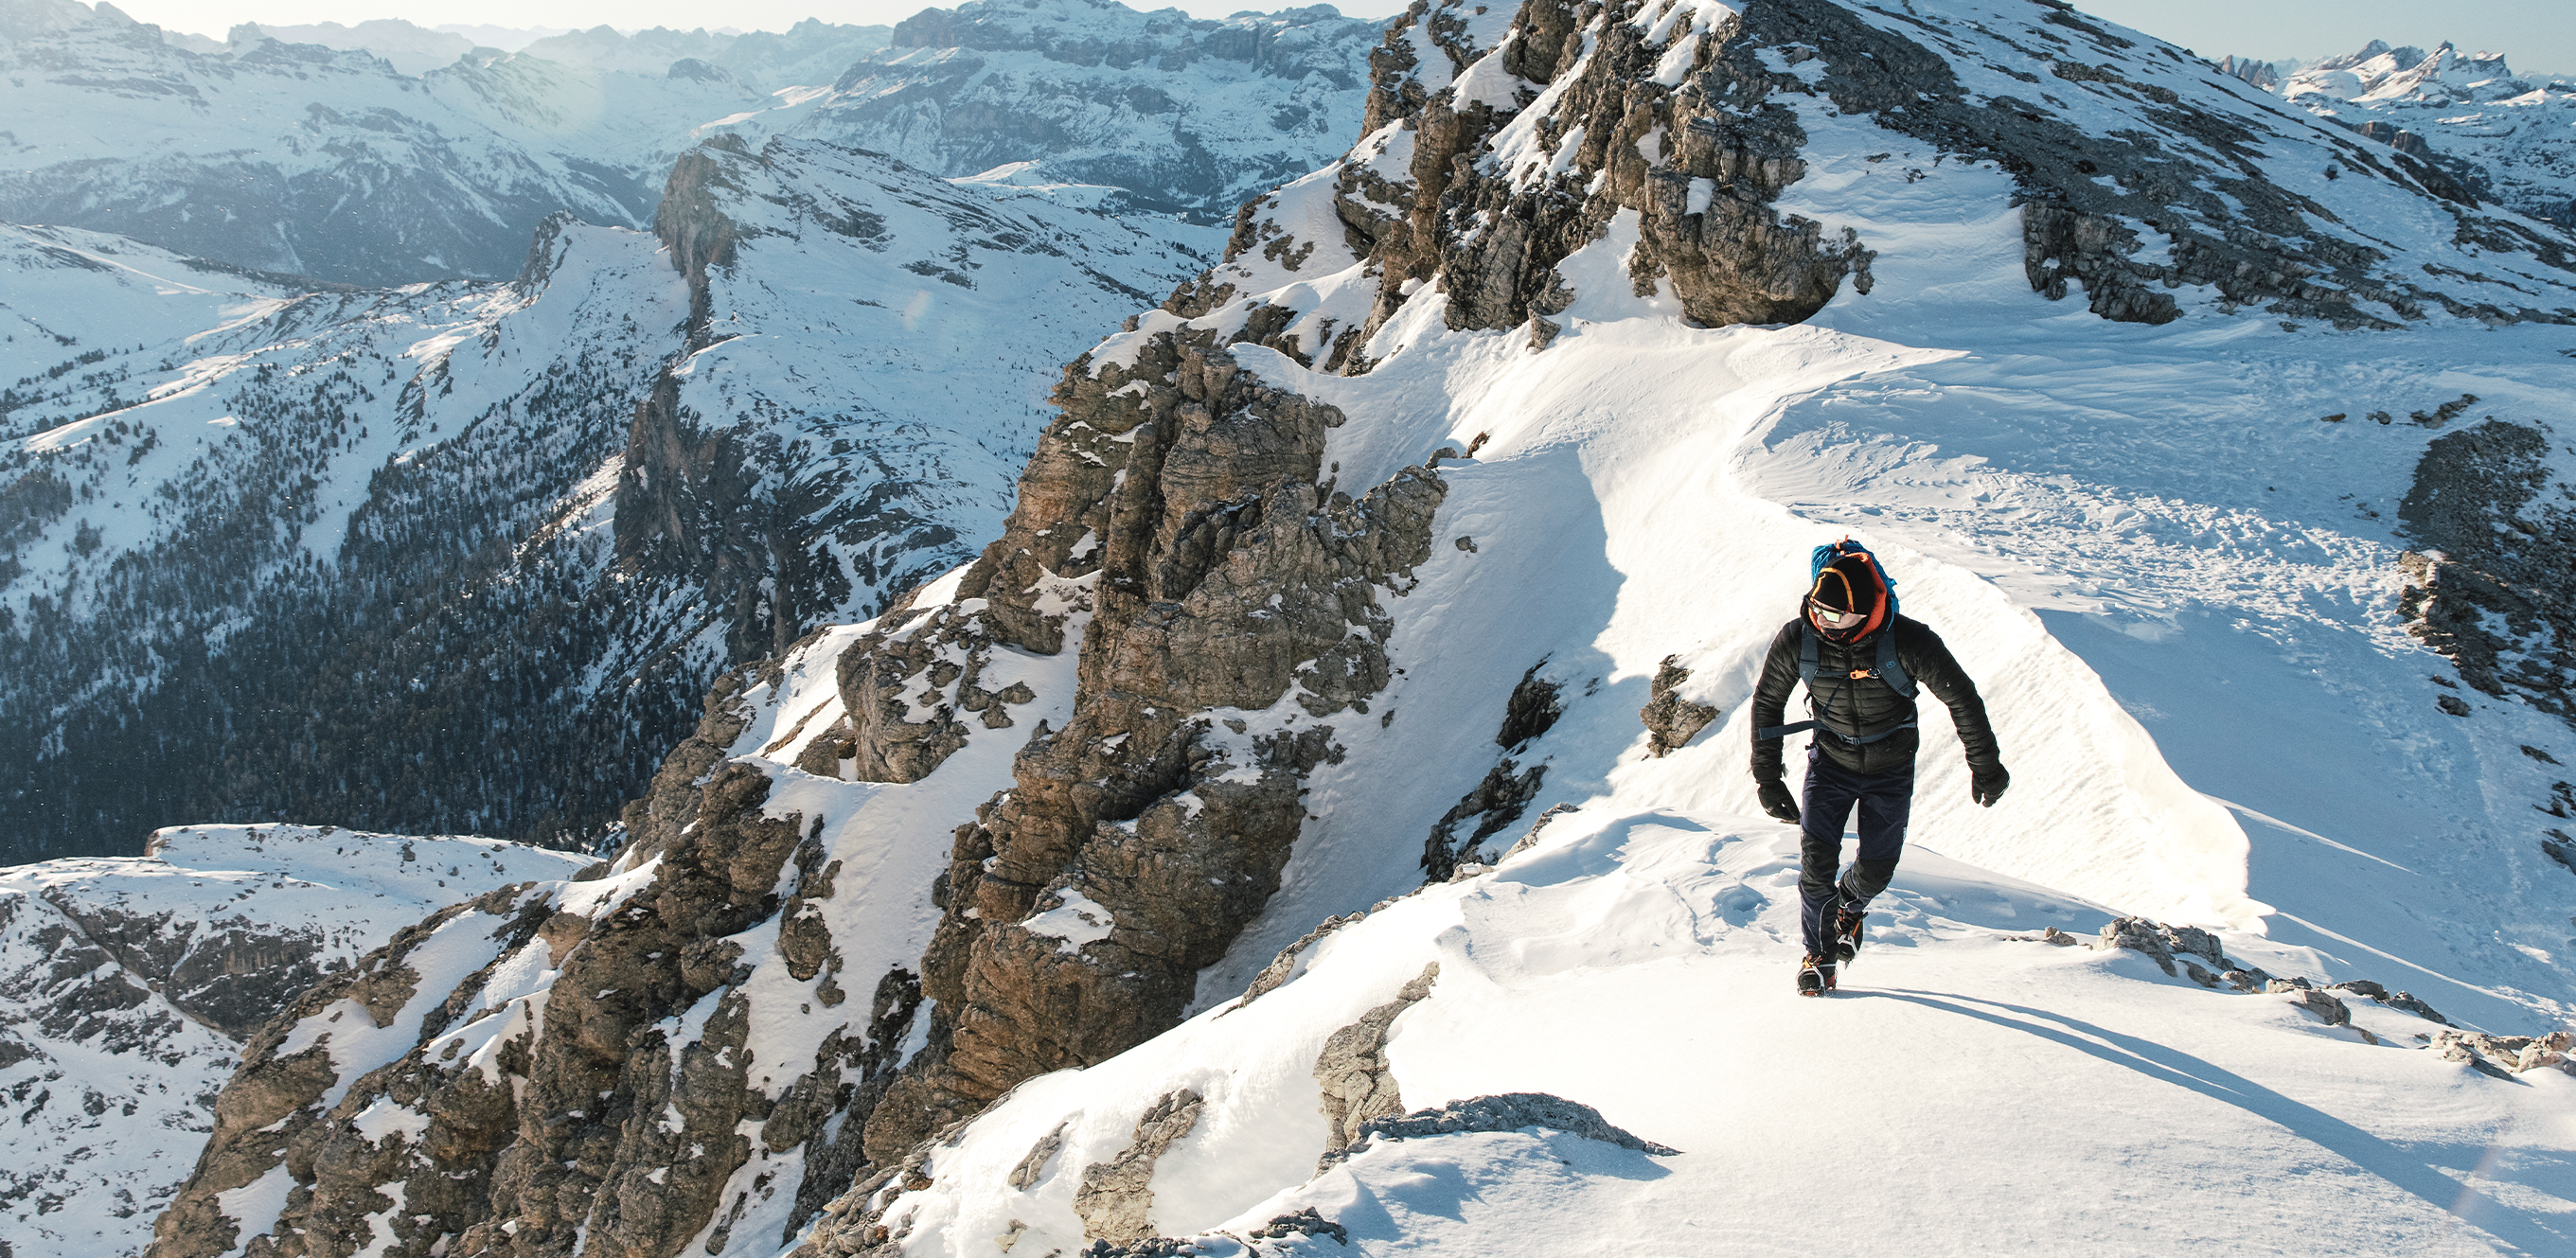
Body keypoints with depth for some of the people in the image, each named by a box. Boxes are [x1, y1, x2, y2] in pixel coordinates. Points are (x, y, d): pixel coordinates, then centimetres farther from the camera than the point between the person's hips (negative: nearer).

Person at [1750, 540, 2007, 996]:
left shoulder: (1909, 641, -29)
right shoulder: (1796, 639, -23)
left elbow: (1962, 698, -12)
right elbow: (1766, 703, -6)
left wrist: (1985, 766, -3)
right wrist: (1767, 780, -4)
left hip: (1891, 770, 0)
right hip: (1830, 761, 1)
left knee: (1876, 870, 1)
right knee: (1817, 863, -9)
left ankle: (1850, 906, 38)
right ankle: (1820, 953, 14)